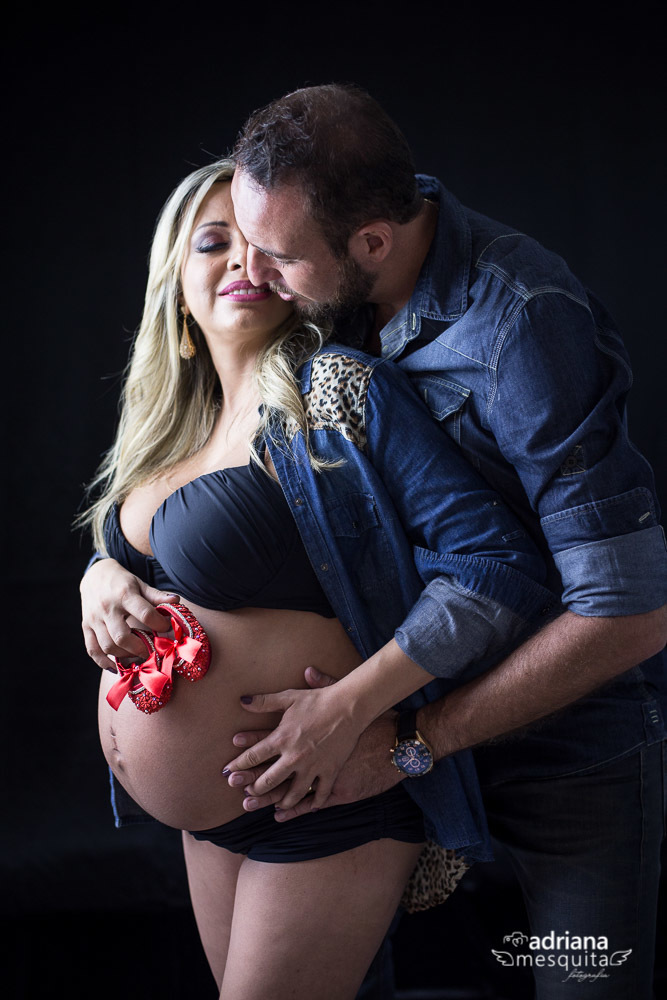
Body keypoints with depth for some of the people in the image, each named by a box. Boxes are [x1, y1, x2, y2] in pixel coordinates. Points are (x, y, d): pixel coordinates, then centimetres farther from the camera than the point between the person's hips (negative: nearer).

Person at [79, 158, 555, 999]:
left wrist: (345, 709, -28)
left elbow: (500, 566, -26)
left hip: (320, 803, -8)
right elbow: (123, 549, 21)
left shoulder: (336, 391, -19)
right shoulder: (178, 422, 6)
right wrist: (100, 581, -3)